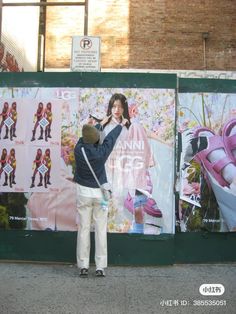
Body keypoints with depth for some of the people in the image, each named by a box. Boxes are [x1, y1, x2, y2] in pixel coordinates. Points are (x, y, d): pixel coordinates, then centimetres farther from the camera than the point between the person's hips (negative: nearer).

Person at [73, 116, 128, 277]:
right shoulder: (101, 152, -13)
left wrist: (101, 123, 28)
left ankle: (83, 266, 10)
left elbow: (84, 139, 11)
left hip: (83, 193, 1)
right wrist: (121, 125, 25)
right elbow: (111, 138, 5)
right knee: (101, 230, 4)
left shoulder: (79, 150, -9)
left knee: (84, 229, 6)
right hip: (100, 193, -1)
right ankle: (100, 267, 8)